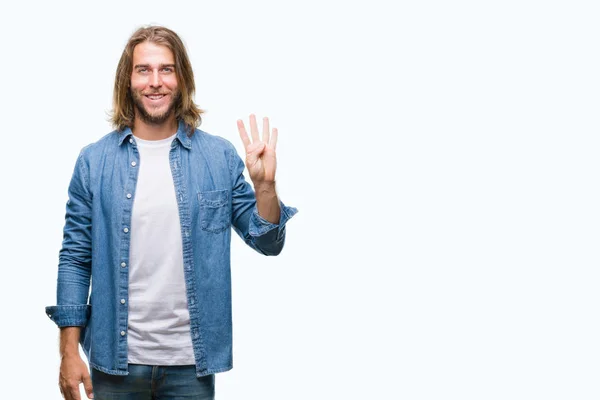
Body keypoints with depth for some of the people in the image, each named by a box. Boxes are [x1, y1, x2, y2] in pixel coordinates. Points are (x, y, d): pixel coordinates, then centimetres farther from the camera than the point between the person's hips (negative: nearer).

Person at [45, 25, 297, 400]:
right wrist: (69, 350, -3)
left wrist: (265, 184, -16)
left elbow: (268, 243, 2)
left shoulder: (220, 156, -1)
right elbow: (75, 258, 1)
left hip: (192, 360, 0)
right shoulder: (94, 160, -2)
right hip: (114, 358, 0)